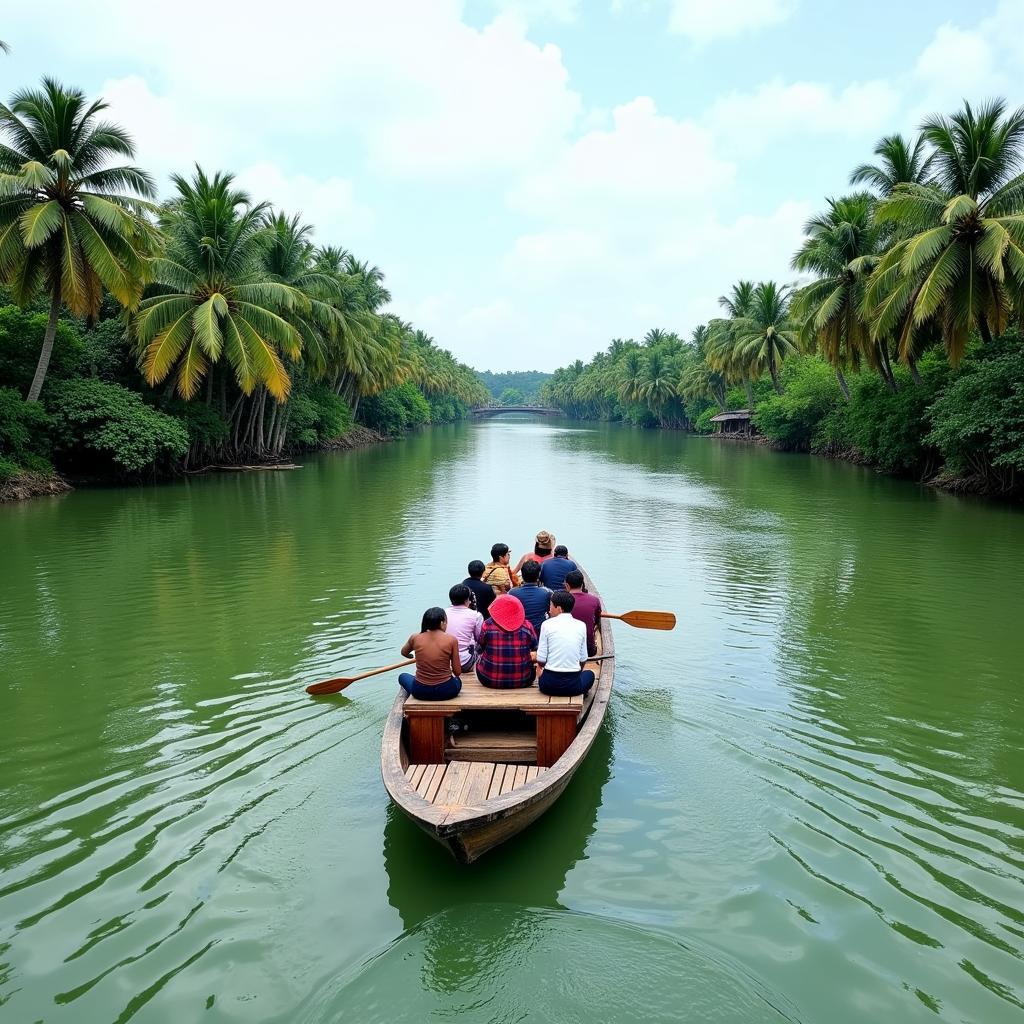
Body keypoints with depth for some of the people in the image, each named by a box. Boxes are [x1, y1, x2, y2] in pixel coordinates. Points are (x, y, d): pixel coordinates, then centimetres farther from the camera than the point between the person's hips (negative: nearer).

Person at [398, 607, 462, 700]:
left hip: (420, 691, 1)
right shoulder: (451, 639, -11)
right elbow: (457, 672, -7)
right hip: (446, 691, -1)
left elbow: (404, 653, 19)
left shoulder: (415, 638, -5)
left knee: (403, 677, 32)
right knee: (458, 680, 35)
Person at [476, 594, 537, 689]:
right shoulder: (527, 626, -7)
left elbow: (479, 650, 6)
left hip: (490, 680, -1)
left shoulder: (488, 625, -9)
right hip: (522, 681, 1)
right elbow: (534, 648, 10)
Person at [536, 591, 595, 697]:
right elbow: (583, 660, 5)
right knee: (589, 674, 32)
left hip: (549, 685, 0)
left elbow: (541, 661, -5)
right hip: (573, 685, 0)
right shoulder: (581, 626, 1)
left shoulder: (547, 624, -5)